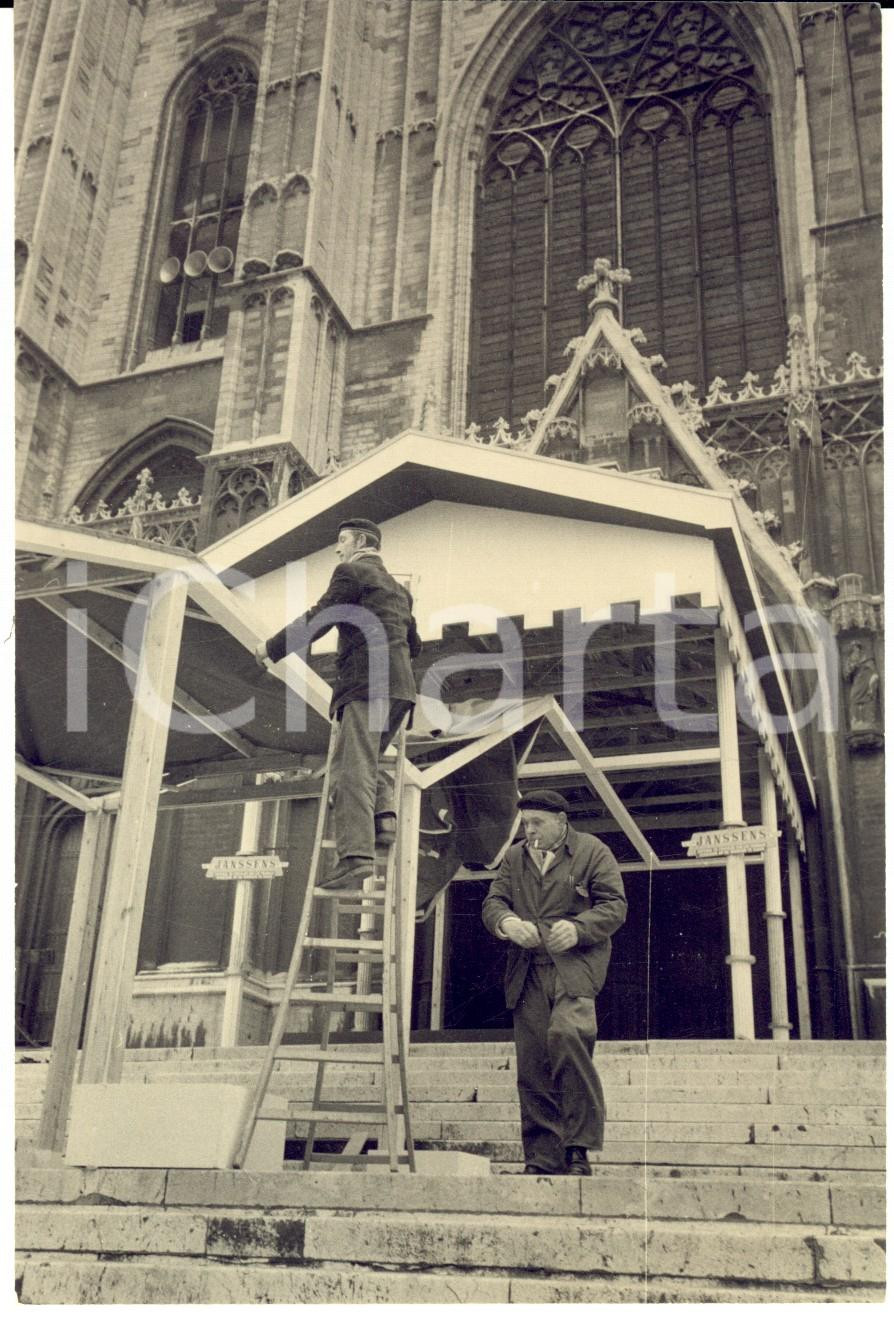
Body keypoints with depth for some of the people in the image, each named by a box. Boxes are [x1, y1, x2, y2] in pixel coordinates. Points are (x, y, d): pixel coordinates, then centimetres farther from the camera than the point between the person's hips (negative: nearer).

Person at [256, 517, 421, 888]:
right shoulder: (398, 588, 27)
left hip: (366, 682, -8)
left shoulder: (352, 572, 2)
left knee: (352, 768, -14)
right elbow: (414, 644, 32)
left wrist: (271, 648, 4)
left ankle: (356, 855, -24)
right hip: (400, 686, 8)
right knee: (368, 759, 22)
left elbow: (316, 620, -5)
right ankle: (383, 816, -2)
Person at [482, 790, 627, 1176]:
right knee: (531, 1065, 0)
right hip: (526, 974, 5)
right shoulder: (514, 857, 19)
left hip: (574, 966, -5)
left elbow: (614, 905, 1)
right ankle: (542, 1159, 9)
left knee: (566, 1035, -27)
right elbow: (493, 901, 13)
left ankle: (579, 1148, -17)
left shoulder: (592, 852, 6)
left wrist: (578, 928, -17)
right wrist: (506, 922, -11)